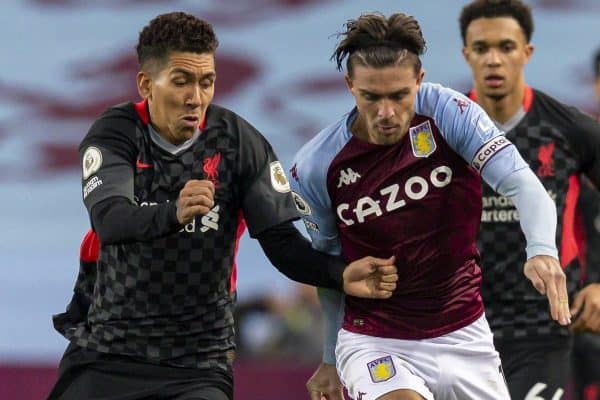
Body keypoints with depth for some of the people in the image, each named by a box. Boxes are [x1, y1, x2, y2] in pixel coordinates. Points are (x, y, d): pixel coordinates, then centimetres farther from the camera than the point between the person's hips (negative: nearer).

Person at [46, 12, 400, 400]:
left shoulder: (239, 141, -3)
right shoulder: (115, 132, -6)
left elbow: (282, 242, -5)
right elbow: (108, 219, -24)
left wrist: (341, 274, -24)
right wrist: (173, 213, -44)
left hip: (199, 357, 0)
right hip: (106, 349, 0)